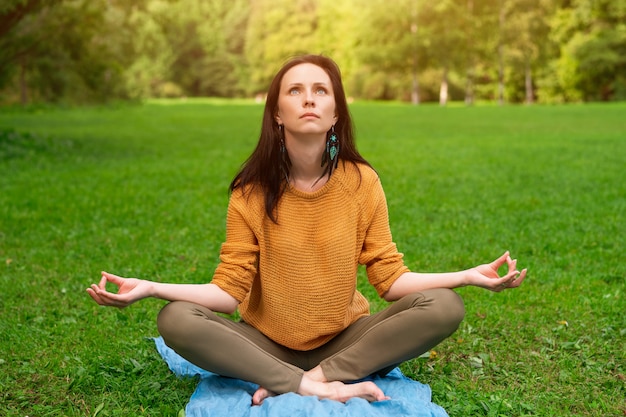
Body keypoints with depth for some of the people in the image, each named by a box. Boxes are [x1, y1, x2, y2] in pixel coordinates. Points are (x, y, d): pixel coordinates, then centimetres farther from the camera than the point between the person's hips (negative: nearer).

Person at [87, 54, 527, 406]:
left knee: (445, 307, -22)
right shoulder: (252, 192, -8)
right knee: (176, 320, -27)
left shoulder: (361, 182, -7)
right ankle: (317, 388, -25)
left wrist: (468, 275, -16)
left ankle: (320, 376, -22)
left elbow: (390, 278, -5)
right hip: (266, 345, 0)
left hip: (345, 340, 1)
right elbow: (229, 291, -9)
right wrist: (149, 288, -22)